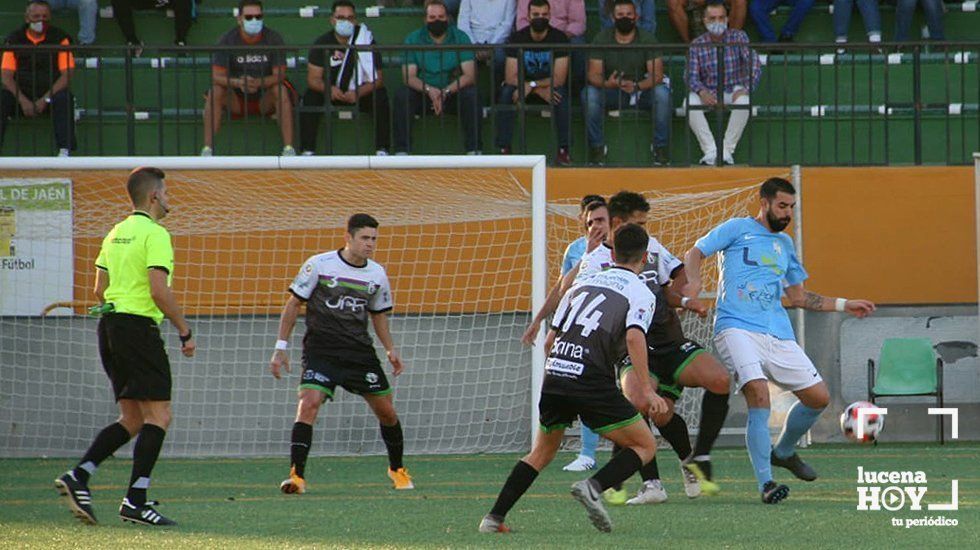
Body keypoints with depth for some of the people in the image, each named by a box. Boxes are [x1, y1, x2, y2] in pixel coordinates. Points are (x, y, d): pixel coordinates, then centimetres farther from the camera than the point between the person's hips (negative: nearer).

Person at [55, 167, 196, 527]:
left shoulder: (115, 234, 15)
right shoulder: (154, 234, -11)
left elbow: (100, 290, 18)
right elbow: (159, 291, -18)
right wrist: (185, 331, -11)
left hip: (110, 324, 9)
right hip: (139, 327, -9)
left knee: (131, 419, 12)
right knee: (158, 416, -5)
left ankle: (78, 476, 0)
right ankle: (135, 501, -10)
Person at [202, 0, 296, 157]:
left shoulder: (273, 38, -9)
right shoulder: (228, 40, -8)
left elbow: (279, 75, -15)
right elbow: (216, 76, -14)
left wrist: (259, 83, -36)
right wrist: (238, 83, -35)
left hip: (265, 98, -1)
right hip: (236, 100, 1)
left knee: (281, 91, -31)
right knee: (215, 92, -28)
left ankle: (288, 148, -32)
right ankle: (207, 148, -27)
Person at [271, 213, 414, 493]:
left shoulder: (377, 274, 5)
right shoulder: (319, 264, -7)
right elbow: (293, 304, -2)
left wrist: (391, 350, 8)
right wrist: (281, 347, -6)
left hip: (360, 351, 4)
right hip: (320, 351, -4)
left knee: (386, 411, 5)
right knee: (308, 404, -23)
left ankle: (397, 469, 29)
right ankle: (296, 475, -21)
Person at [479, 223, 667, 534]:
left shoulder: (581, 286, 22)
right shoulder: (642, 294, 5)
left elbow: (549, 341, 22)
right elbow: (635, 337, -14)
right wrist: (645, 390, -17)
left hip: (554, 373, 5)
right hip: (592, 380, -5)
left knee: (542, 453, 24)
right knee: (645, 446, 6)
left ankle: (494, 518, 15)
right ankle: (593, 487, -18)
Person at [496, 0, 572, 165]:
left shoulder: (558, 38, -13)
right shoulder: (517, 38, -11)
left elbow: (559, 79, -20)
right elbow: (511, 77, -17)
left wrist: (531, 85, -30)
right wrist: (540, 91, -27)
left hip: (550, 86, -1)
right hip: (523, 85, 1)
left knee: (561, 95, -34)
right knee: (507, 93, -30)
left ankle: (563, 150, -29)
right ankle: (504, 149, -26)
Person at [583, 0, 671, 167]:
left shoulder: (647, 39, -7)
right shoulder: (602, 39, -5)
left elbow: (657, 75, -16)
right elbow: (594, 74, -12)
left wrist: (637, 86, -37)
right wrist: (606, 83, -37)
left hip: (641, 91, 0)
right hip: (611, 92, 0)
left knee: (662, 93, -31)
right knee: (589, 93, -30)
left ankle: (660, 147, -19)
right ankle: (596, 146, -19)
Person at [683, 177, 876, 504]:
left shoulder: (784, 244, 23)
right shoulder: (738, 229, 7)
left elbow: (797, 296, 30)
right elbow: (696, 253, 5)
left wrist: (843, 305, 26)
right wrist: (693, 282, -16)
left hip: (778, 334, 6)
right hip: (737, 327, -6)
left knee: (818, 397, 3)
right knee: (758, 394, -26)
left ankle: (783, 452, 31)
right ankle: (765, 483, -24)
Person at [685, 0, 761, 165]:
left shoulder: (738, 37, -3)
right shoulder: (697, 45, -1)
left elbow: (755, 64, -10)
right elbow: (691, 76, -7)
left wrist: (746, 89, -25)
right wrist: (702, 92, -28)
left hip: (733, 91, -1)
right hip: (708, 93, 1)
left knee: (744, 101, -35)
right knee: (690, 102, -31)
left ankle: (727, 150, -25)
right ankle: (710, 151, -27)